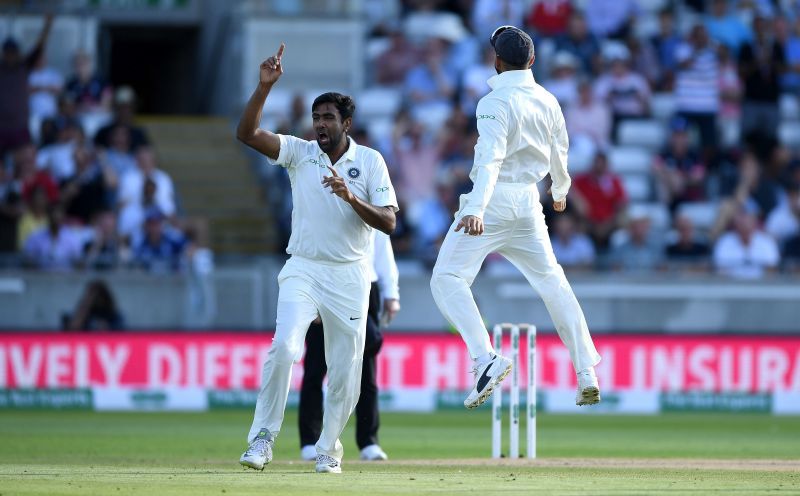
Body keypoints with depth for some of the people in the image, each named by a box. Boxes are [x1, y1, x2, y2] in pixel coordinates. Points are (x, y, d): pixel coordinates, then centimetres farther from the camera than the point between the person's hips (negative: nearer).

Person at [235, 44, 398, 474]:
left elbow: (388, 222, -7)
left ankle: (328, 450, 21)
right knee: (284, 347, -22)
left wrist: (351, 198, -24)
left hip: (348, 277, 1)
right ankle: (263, 438, -14)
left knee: (345, 372, 3)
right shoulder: (299, 152, 2)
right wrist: (265, 86, -23)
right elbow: (247, 134, -12)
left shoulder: (370, 161, 0)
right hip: (302, 271, -1)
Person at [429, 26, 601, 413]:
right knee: (552, 282, 17)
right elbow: (559, 152, 24)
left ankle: (485, 358, -25)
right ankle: (586, 373, 13)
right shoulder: (547, 101, 9)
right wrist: (560, 189, 44)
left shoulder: (495, 102, -13)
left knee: (447, 279, -8)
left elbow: (491, 159, -25)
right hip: (528, 202, 7)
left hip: (494, 199, -7)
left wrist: (476, 209, -36)